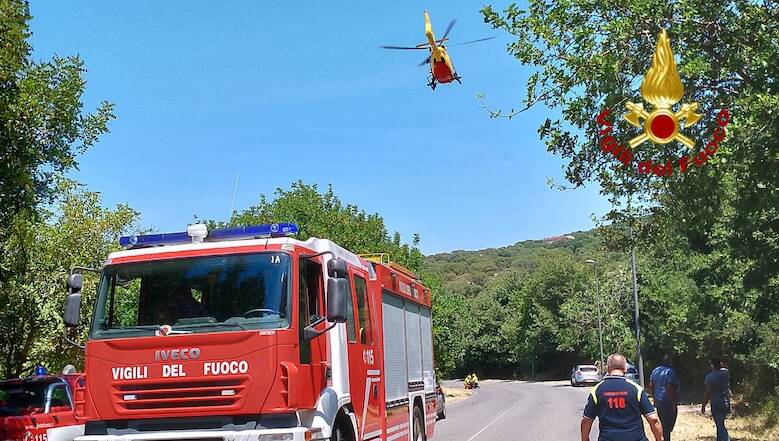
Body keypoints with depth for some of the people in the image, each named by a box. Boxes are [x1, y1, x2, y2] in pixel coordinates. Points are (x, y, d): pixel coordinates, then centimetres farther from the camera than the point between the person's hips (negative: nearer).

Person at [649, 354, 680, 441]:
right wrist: (674, 403, -17)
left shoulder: (655, 371, 9)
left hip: (658, 402, 8)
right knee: (667, 427, -1)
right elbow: (669, 389, -22)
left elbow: (650, 386, 12)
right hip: (668, 403, -8)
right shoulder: (670, 372, -16)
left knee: (662, 425, 19)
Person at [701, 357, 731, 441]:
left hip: (716, 404, -6)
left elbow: (707, 393, -14)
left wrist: (703, 405, -6)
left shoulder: (710, 377, -15)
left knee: (720, 426, -5)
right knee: (720, 424, 20)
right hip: (726, 403, 6)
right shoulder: (726, 373, -1)